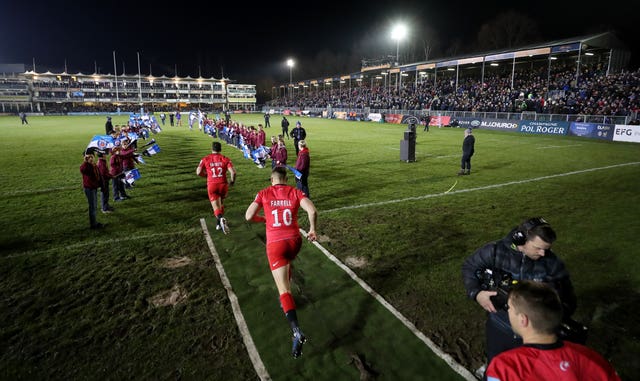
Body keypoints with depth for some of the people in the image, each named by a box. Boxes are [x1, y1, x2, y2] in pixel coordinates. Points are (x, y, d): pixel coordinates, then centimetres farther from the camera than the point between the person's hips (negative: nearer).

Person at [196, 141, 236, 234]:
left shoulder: (205, 159, 5)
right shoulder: (225, 159, 3)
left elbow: (198, 172, 0)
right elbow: (233, 172, -7)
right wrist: (232, 181, 12)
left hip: (211, 185, -1)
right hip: (223, 184, 1)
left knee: (216, 207, -4)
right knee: (221, 203, 24)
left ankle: (221, 218, -35)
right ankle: (219, 223, 28)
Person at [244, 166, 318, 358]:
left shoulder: (264, 193, 4)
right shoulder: (295, 192, 4)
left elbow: (249, 216, -1)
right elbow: (312, 210, -9)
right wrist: (312, 229, 6)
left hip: (275, 244, -2)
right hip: (294, 240, 3)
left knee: (284, 291, -4)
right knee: (287, 263, 38)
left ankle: (297, 332, -19)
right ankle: (287, 298, 45)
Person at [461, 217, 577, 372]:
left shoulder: (551, 262, -14)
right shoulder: (496, 251, -18)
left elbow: (568, 299, -7)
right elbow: (469, 267, -4)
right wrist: (476, 293, -19)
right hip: (499, 329, 0)